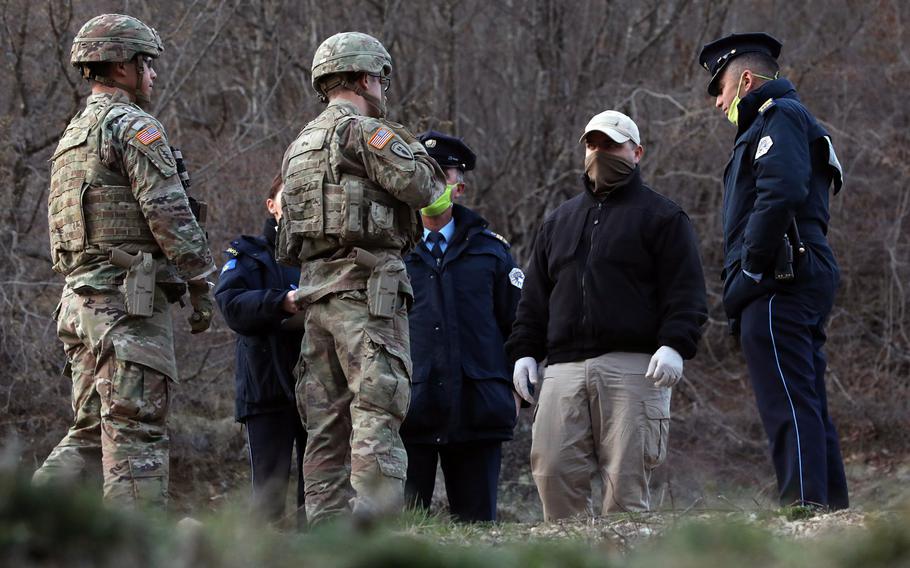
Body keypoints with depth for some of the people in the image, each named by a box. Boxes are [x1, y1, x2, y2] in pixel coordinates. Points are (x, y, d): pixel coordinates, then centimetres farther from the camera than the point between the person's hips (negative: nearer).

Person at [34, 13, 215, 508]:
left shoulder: (72, 135, 22)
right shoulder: (132, 125, -8)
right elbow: (168, 212, -15)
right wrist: (200, 285, -9)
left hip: (80, 299, 9)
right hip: (129, 296, -9)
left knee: (91, 430, 11)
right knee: (137, 429, -10)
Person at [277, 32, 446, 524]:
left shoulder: (300, 145, 22)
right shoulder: (363, 130, -6)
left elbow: (288, 235, 23)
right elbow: (421, 186, -13)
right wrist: (414, 151, 5)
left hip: (316, 293, 8)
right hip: (367, 287, -8)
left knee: (327, 420, 7)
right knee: (377, 412, -12)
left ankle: (326, 520, 6)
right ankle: (373, 516, -20)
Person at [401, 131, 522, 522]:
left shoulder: (489, 248, 13)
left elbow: (516, 323, 15)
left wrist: (513, 392, 6)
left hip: (477, 411, 2)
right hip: (407, 410, -2)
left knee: (477, 519, 2)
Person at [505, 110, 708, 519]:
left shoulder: (661, 217, 10)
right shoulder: (559, 221, 26)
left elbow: (686, 290, 0)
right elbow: (535, 297, 26)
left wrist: (675, 345, -14)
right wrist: (524, 351, 13)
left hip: (632, 368, -5)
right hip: (564, 368, 5)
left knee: (625, 481, -9)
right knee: (552, 471, -7)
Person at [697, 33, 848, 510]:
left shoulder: (779, 117, -3)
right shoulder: (781, 122, 28)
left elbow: (782, 192, -21)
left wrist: (752, 267, -18)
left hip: (777, 288, -11)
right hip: (808, 283, 11)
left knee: (789, 406, -15)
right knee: (809, 408, 9)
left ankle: (804, 506, -21)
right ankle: (832, 511, 9)